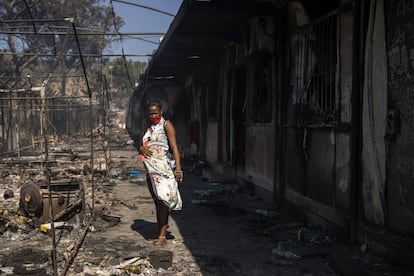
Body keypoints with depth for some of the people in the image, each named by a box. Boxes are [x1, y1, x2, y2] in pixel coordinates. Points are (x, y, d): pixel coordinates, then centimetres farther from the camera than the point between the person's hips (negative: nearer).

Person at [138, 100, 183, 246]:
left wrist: (178, 168, -17)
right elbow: (141, 146, 21)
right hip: (150, 169, 7)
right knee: (157, 201, 11)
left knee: (162, 200, -8)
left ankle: (162, 235, -7)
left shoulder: (167, 125, -1)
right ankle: (162, 227, 20)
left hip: (163, 168, -7)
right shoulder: (149, 128, 20)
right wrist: (142, 149, -5)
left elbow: (174, 147, -8)